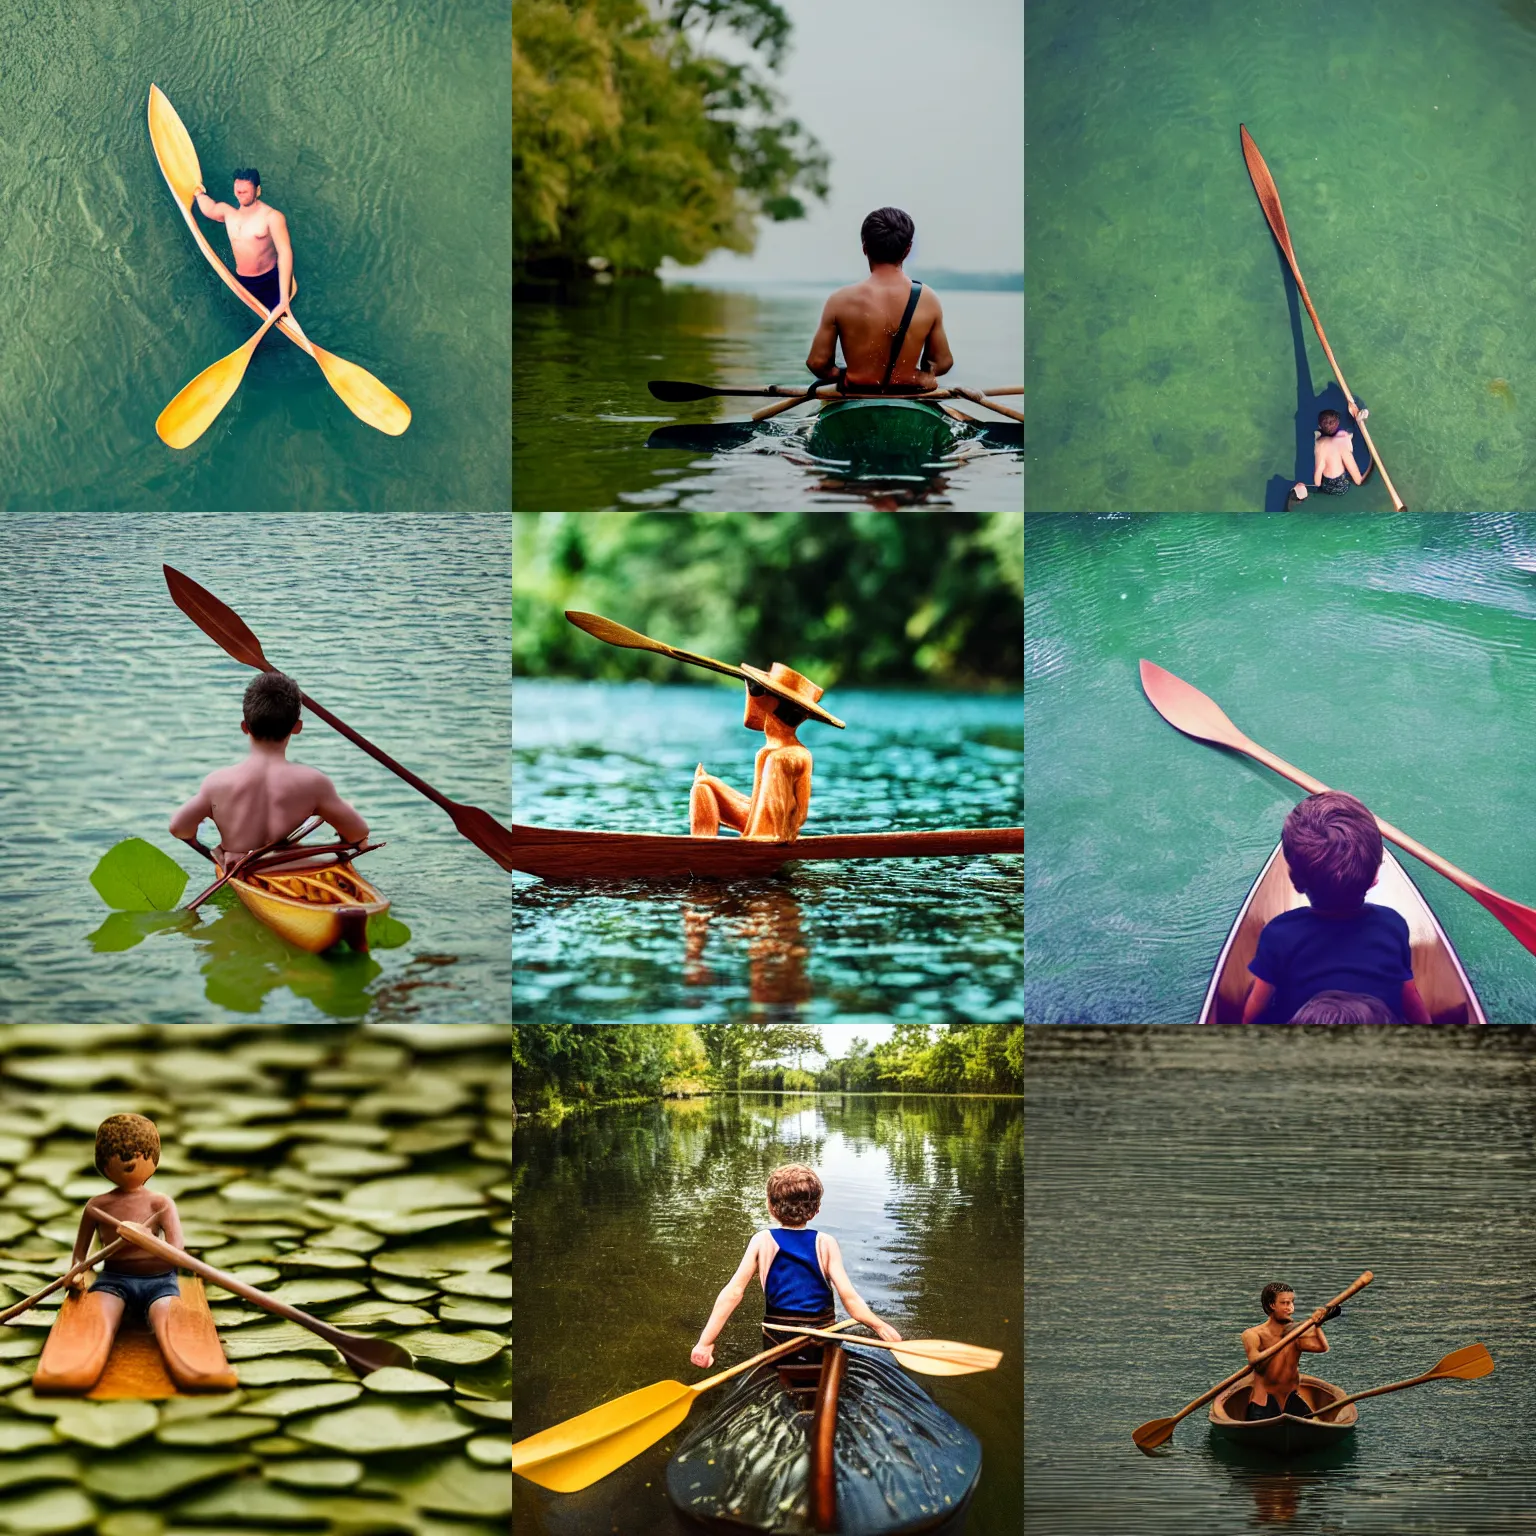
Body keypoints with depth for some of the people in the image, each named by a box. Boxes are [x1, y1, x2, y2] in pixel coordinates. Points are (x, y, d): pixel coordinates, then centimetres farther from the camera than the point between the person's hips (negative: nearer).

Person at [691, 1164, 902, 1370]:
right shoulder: (825, 1244, -7)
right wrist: (880, 1326, -5)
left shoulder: (762, 1242, -6)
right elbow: (848, 1296, -15)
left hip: (777, 1339, 1)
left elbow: (733, 1292, -11)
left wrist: (705, 1342, -12)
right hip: (821, 1340, 0)